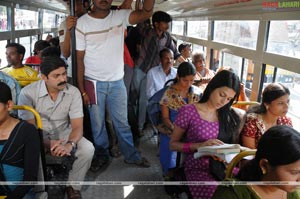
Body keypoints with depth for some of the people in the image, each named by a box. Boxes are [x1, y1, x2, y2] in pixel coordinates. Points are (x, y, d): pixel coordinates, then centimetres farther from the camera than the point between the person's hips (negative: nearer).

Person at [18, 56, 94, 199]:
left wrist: (70, 144, -37)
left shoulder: (73, 92, -13)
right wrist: (48, 144, -36)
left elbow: (77, 126, -15)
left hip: (63, 133, 2)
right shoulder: (28, 93, -18)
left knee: (88, 149, -24)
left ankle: (73, 187, 0)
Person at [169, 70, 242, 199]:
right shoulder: (188, 111, -4)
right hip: (198, 168, -4)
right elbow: (173, 144, 0)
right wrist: (199, 145, -14)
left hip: (224, 167, 4)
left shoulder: (230, 116, 10)